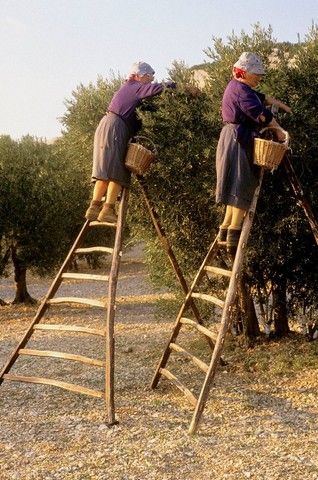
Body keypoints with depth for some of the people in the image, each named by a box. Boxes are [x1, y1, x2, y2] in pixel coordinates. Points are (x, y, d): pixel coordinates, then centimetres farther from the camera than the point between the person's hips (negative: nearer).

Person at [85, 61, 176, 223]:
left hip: (106, 125, 9)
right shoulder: (136, 87, -2)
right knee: (116, 172, -13)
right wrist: (169, 84, 1)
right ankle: (108, 210, -20)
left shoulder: (127, 87, 25)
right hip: (115, 128, -9)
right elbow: (157, 88, -15)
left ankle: (94, 208, 0)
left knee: (105, 172, 6)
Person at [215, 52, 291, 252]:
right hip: (240, 141, -11)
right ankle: (234, 233, -13)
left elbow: (259, 97, 31)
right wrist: (279, 130, -10)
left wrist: (276, 102, 27)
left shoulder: (235, 86, 18)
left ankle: (226, 228, 13)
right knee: (243, 185, -10)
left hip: (233, 138, 11)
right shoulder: (242, 90, -14)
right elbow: (261, 114, -18)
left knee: (238, 186, 13)